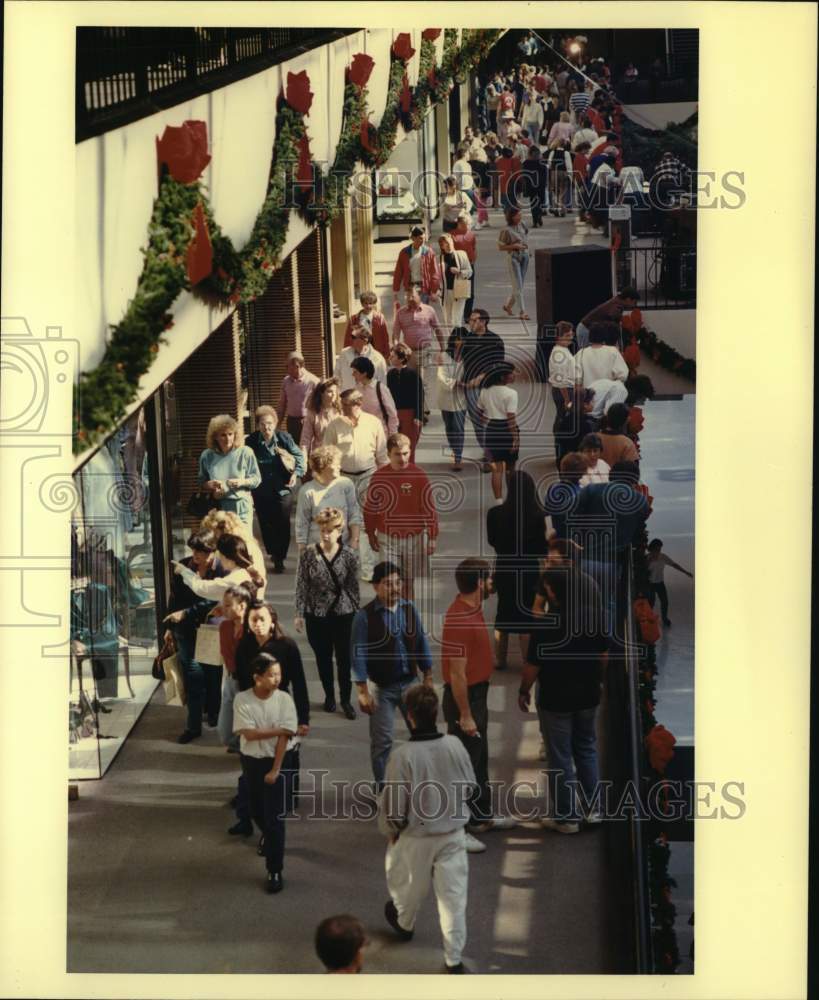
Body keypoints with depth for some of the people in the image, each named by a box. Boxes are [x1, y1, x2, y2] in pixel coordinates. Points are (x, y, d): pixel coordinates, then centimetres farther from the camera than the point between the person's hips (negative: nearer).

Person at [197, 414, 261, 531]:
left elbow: (257, 478, 2)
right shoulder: (207, 456, 3)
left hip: (241, 507, -2)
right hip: (217, 508, 2)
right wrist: (209, 485, -10)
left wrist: (242, 482, -17)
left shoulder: (245, 452, -3)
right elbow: (200, 481, 12)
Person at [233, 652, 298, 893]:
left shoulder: (284, 700, -14)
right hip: (251, 761, 2)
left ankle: (275, 871, 0)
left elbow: (284, 738, -14)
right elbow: (248, 733, -19)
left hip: (278, 761, -2)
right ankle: (268, 837, 53)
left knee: (274, 817, -6)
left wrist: (275, 770, -16)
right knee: (257, 811, 19)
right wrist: (278, 730, -19)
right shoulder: (242, 699, -12)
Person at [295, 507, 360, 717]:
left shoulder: (350, 555, -8)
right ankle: (329, 696, 30)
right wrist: (299, 614, -4)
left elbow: (353, 587, -1)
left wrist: (357, 613, 3)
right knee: (323, 658, 13)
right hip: (316, 614, 1)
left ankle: (345, 699, 19)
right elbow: (302, 585, -3)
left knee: (344, 658, 4)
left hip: (343, 613, -1)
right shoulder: (309, 554, -8)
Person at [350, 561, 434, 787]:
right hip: (382, 687, -4)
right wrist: (363, 692, -15)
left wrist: (428, 677, 6)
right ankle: (381, 786, 19)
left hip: (410, 683, 4)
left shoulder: (410, 609, -1)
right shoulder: (365, 616, -14)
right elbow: (359, 654, -13)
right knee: (382, 740, 3)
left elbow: (422, 643, 6)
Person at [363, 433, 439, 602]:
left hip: (414, 537, 0)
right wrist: (371, 536, 9)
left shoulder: (419, 475, -10)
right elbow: (370, 508, 5)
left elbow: (430, 509, -3)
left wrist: (432, 537, -3)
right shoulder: (379, 476, -7)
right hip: (388, 538, 0)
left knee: (408, 582, 11)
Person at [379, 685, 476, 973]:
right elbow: (470, 785, 2)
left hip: (417, 837, -2)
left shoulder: (403, 755, -26)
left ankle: (403, 923, 53)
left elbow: (393, 802, -17)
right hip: (453, 833, 2)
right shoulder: (455, 746, -14)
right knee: (453, 895, 10)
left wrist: (390, 830, 3)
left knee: (411, 885, 25)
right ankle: (454, 957, 15)